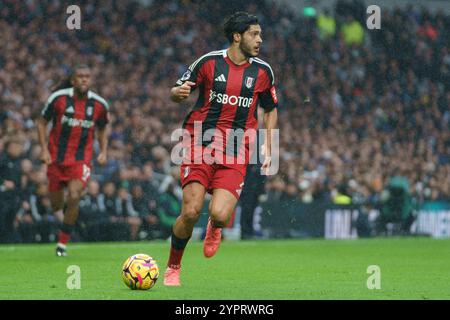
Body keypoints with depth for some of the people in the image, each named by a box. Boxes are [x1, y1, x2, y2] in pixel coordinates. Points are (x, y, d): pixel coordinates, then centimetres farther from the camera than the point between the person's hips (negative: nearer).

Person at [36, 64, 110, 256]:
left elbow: (102, 128, 14)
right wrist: (44, 149, -8)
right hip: (56, 158, 0)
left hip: (81, 159, 0)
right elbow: (42, 122, 1)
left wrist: (103, 152, 1)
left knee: (74, 198, -19)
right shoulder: (58, 98, -9)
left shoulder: (99, 104, -3)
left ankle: (62, 243, -5)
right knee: (56, 206, 5)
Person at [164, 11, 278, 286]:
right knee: (191, 212, -16)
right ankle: (173, 269, 7)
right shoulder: (209, 62, -1)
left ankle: (215, 227, 22)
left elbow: (271, 110, 20)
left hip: (235, 155, 1)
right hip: (200, 145, -1)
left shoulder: (263, 71, 6)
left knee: (220, 215, -18)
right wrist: (179, 93, -17)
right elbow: (176, 93, 8)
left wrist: (268, 148, 9)